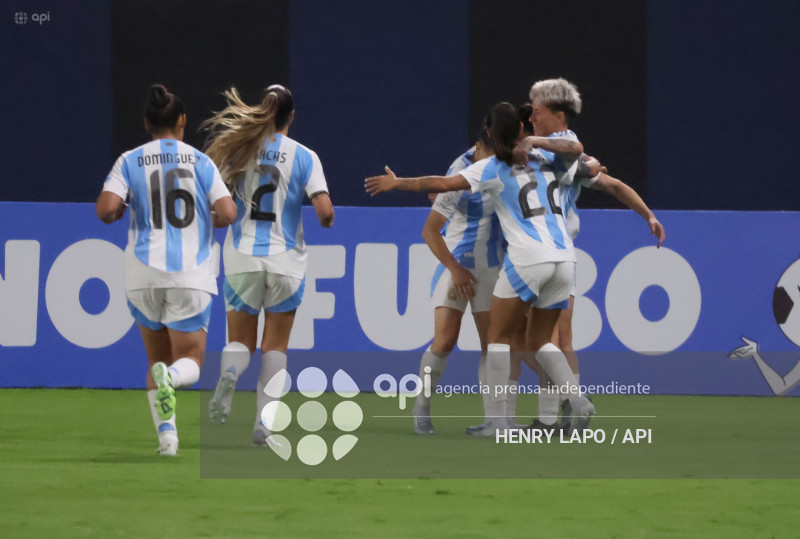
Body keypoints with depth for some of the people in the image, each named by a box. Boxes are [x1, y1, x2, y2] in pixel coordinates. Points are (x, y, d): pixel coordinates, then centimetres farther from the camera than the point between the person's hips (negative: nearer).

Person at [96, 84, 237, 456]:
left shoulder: (130, 162, 3)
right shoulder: (200, 162, 4)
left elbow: (105, 208, -11)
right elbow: (227, 213, -5)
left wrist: (116, 214, 13)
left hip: (144, 275, 1)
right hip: (192, 275, -1)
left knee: (157, 359, 17)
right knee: (190, 362, 4)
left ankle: (165, 431, 2)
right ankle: (170, 378, -32)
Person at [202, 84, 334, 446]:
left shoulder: (239, 150, -1)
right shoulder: (304, 157, -5)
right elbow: (324, 212, -12)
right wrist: (327, 222, 10)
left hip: (242, 259, 1)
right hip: (286, 260, -1)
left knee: (240, 341, 12)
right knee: (275, 347, 12)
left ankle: (228, 374, -24)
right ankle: (263, 423, -1)